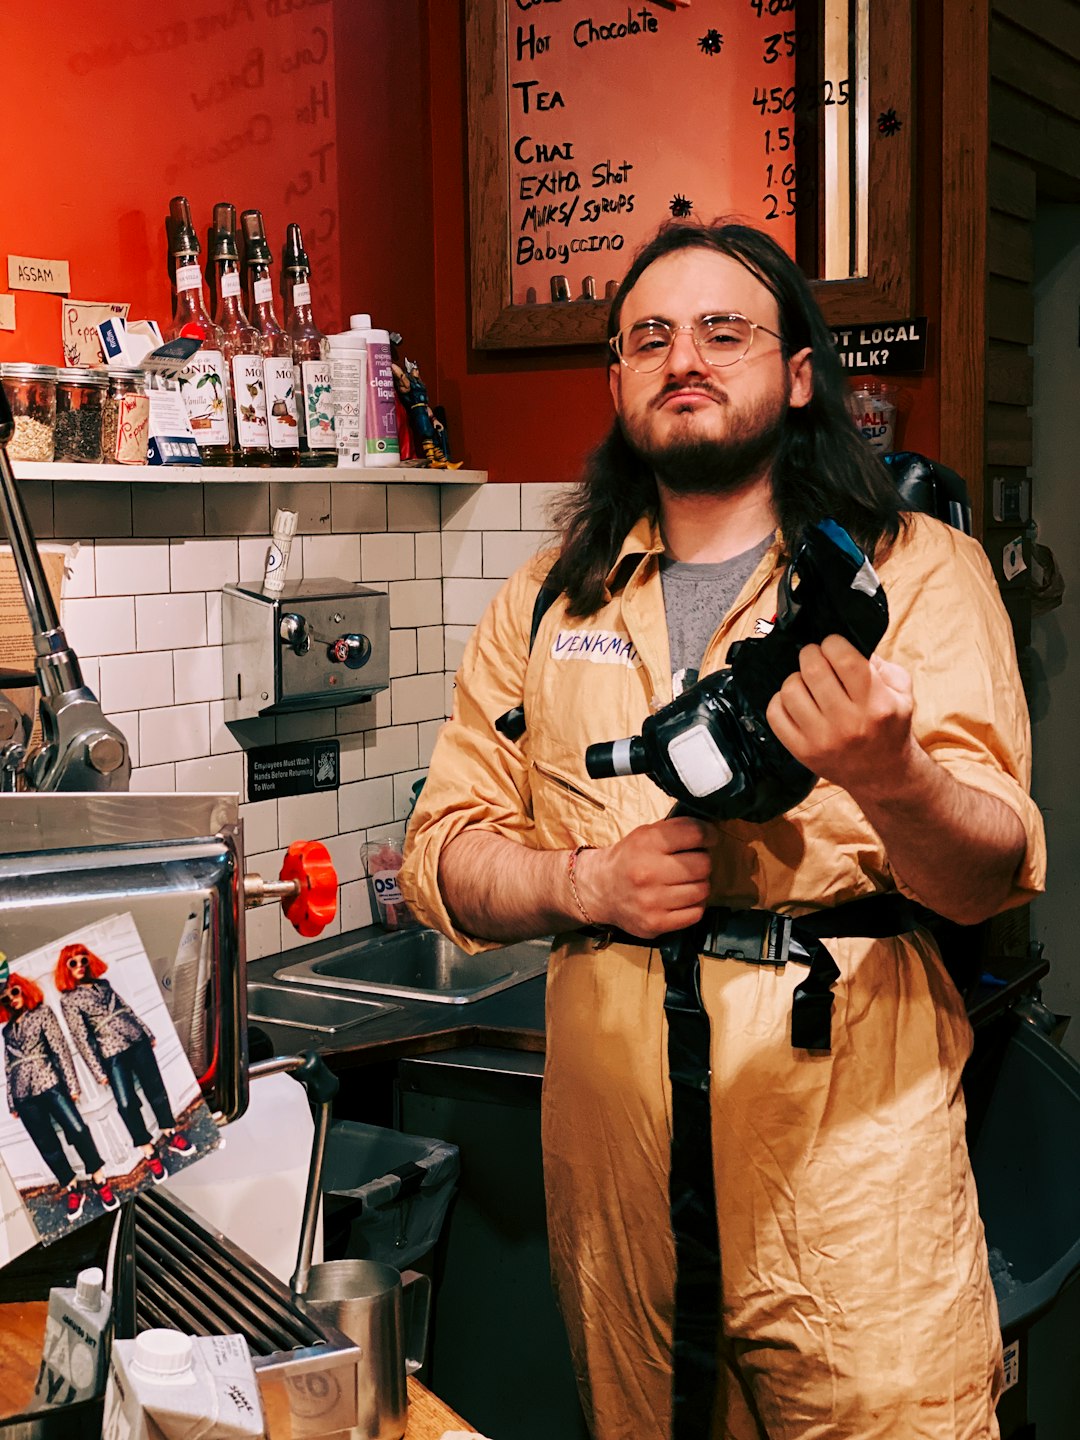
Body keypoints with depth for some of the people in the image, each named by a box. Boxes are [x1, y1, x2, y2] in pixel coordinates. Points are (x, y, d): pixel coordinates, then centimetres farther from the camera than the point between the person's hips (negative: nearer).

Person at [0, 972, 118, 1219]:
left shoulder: (41, 1012, 4)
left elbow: (60, 1048, -2)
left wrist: (71, 1083, -9)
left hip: (49, 1083, -4)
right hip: (24, 1094, 4)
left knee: (76, 1129, -14)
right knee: (47, 1144, 3)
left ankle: (99, 1180, -5)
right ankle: (72, 1190, 11)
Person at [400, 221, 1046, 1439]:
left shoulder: (920, 572, 0)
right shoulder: (548, 602, 11)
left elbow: (992, 879, -9)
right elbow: (442, 855, 9)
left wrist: (888, 778, -31)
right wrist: (588, 880, -11)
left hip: (855, 1148, -3)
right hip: (610, 1140, 3)